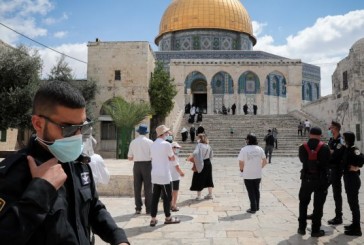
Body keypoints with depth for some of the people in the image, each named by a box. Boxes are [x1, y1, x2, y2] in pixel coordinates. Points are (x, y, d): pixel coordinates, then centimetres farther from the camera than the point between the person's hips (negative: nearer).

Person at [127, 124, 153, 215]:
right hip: (147, 164, -2)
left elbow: (129, 158, 6)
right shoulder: (149, 142, -4)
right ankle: (148, 209, 4)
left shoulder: (133, 142, 4)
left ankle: (138, 208, 10)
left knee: (137, 187, 8)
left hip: (137, 165, 3)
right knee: (148, 187, 2)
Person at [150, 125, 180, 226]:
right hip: (164, 175, -7)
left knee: (155, 196, 9)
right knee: (167, 196, 7)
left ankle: (153, 219, 10)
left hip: (155, 175, 7)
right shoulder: (166, 144, -13)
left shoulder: (153, 145, 9)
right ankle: (168, 218, 18)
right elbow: (173, 159, -5)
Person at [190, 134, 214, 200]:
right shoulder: (208, 146, 4)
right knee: (208, 179, 15)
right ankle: (210, 194, 23)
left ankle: (199, 195, 8)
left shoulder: (199, 145, -17)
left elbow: (195, 153, -32)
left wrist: (196, 160, -16)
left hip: (201, 164, -6)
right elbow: (211, 154, 16)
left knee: (199, 180, 4)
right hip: (208, 163, 6)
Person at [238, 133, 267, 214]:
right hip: (258, 174, 4)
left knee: (251, 192, 8)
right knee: (256, 190, 19)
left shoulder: (244, 149, -14)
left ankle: (253, 208, 14)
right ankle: (257, 207, 29)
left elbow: (241, 163, -12)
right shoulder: (260, 149, -2)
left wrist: (242, 169, 7)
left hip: (248, 175, -4)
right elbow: (265, 161, 0)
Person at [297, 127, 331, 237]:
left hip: (306, 179, 1)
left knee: (303, 203, 16)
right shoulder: (325, 148, -10)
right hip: (321, 180, -1)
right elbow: (328, 163, -4)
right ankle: (315, 230, 14)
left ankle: (302, 228, 21)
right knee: (318, 205, 8)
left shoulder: (302, 147, -7)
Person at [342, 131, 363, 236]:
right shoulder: (347, 149, 9)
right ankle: (355, 224, 32)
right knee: (352, 202, 19)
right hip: (349, 178, 10)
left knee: (354, 204, -1)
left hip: (352, 179, -10)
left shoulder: (353, 149, -18)